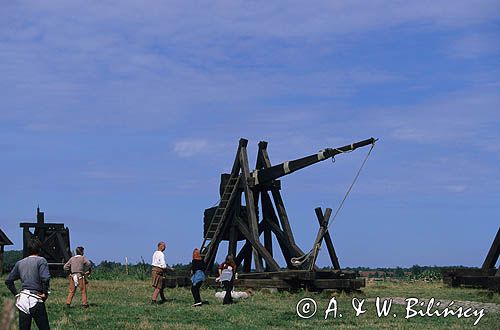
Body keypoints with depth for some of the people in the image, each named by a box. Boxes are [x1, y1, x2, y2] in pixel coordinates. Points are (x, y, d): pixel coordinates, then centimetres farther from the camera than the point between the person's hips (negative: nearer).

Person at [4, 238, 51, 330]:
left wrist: (16, 294, 15)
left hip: (22, 300, 6)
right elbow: (45, 278, -19)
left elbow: (8, 281, 16)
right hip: (36, 301, -6)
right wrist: (45, 293, -7)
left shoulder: (20, 263, 13)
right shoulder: (41, 260, -4)